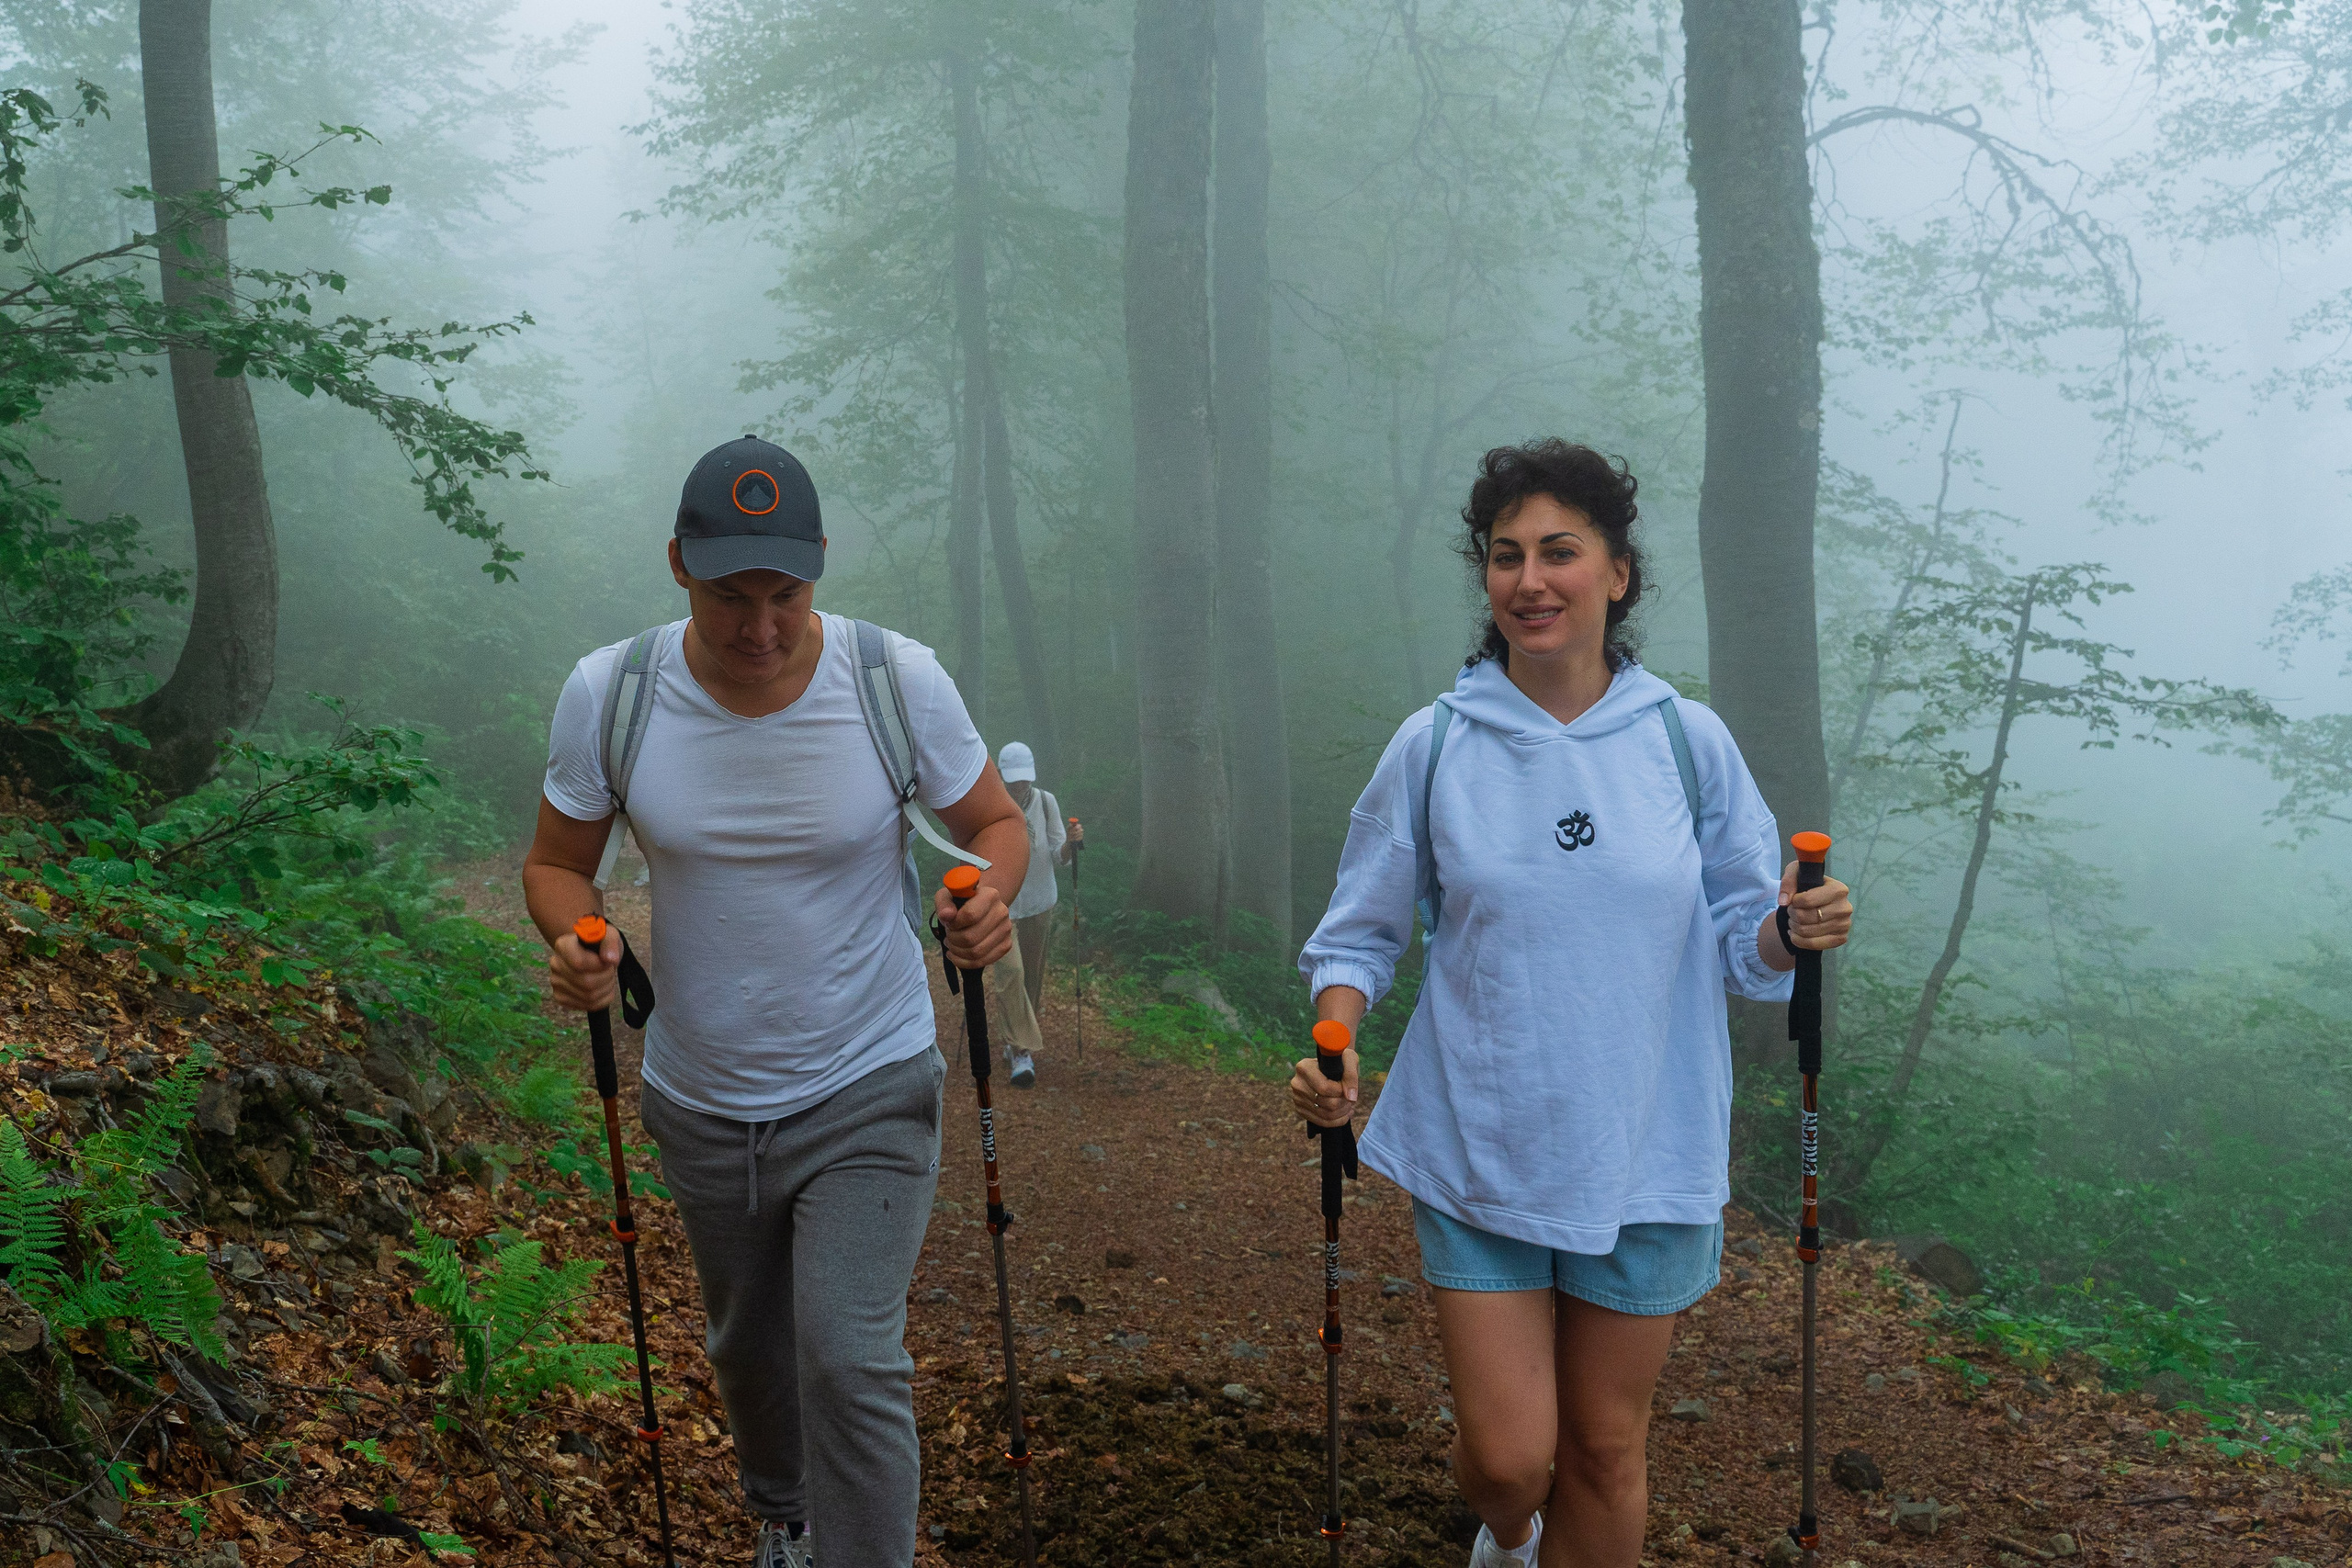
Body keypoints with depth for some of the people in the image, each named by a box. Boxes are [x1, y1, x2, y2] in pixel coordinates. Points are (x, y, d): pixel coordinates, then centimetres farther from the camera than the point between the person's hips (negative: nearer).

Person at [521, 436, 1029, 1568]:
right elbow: (556, 863, -1)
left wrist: (989, 898, -26)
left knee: (851, 1364, -15)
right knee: (747, 1349, 23)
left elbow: (996, 824, -3)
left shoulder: (901, 682, -16)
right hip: (700, 1103, 3)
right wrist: (575, 940, -24)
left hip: (867, 1093, -3)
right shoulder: (606, 695, -13)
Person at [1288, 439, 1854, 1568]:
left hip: (1645, 1157, 1)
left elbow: (1739, 939, 4)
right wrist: (1332, 1050, -14)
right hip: (1478, 1156, 0)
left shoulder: (1686, 740, -2)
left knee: (1605, 1449, 12)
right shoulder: (1434, 747, -4)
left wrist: (1795, 930, -17)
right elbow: (1360, 934, 3)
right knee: (1506, 1457, 3)